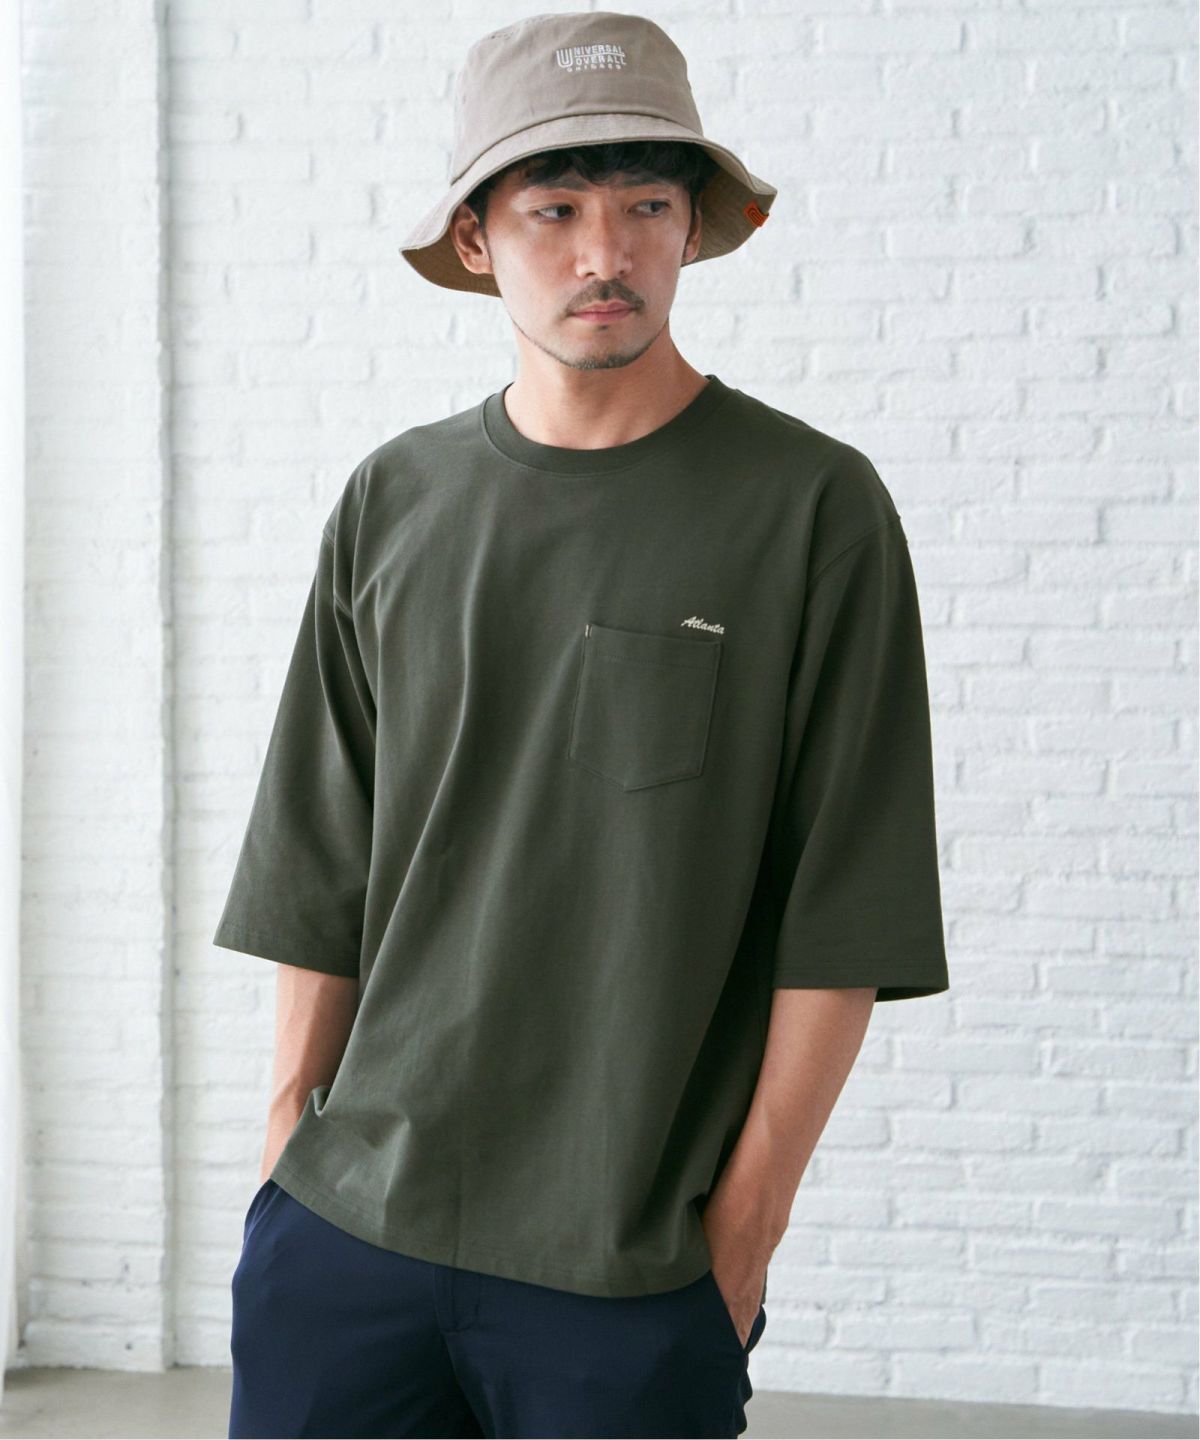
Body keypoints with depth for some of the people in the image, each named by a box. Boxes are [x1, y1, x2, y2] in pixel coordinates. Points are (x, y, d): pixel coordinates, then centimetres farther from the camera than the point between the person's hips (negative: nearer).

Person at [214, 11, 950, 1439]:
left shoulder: (814, 506, -4)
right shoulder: (392, 502, 7)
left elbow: (841, 913, -5)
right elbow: (320, 871, 10)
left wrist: (746, 1219, -7)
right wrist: (292, 1141, 6)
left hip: (637, 1270, -3)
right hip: (349, 1220, 3)